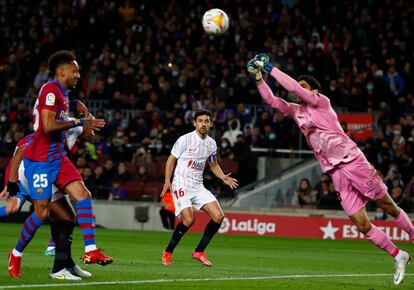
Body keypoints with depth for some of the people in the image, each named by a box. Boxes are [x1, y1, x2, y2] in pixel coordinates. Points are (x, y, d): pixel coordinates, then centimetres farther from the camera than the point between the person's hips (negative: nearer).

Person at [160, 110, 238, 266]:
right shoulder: (185, 139, -8)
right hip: (181, 184, -6)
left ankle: (199, 252, 4)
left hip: (198, 186, 6)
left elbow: (213, 164, 23)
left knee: (218, 216, -8)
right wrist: (167, 181, -14)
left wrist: (224, 178, 4)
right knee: (188, 219, -23)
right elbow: (171, 160, -2)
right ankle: (168, 252, -3)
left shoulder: (211, 143, 9)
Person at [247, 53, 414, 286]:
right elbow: (272, 100, 11)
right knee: (362, 225, -3)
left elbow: (294, 87, -13)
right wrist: (259, 77, 1)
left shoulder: (322, 102, -2)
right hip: (336, 173, 5)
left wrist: (271, 69, -9)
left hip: (353, 161, -5)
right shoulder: (297, 111, 15)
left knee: (389, 207, 1)